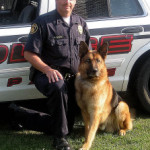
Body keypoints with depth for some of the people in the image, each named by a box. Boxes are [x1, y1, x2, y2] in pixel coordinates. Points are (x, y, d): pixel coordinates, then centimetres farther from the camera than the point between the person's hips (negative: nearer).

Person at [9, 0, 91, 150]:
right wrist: (48, 69, -24)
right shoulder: (43, 22, -6)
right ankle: (60, 137, -26)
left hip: (72, 77, 6)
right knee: (58, 87, -42)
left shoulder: (81, 23, 12)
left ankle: (22, 116, 22)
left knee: (66, 125, 4)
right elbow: (29, 54, -10)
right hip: (47, 75, -6)